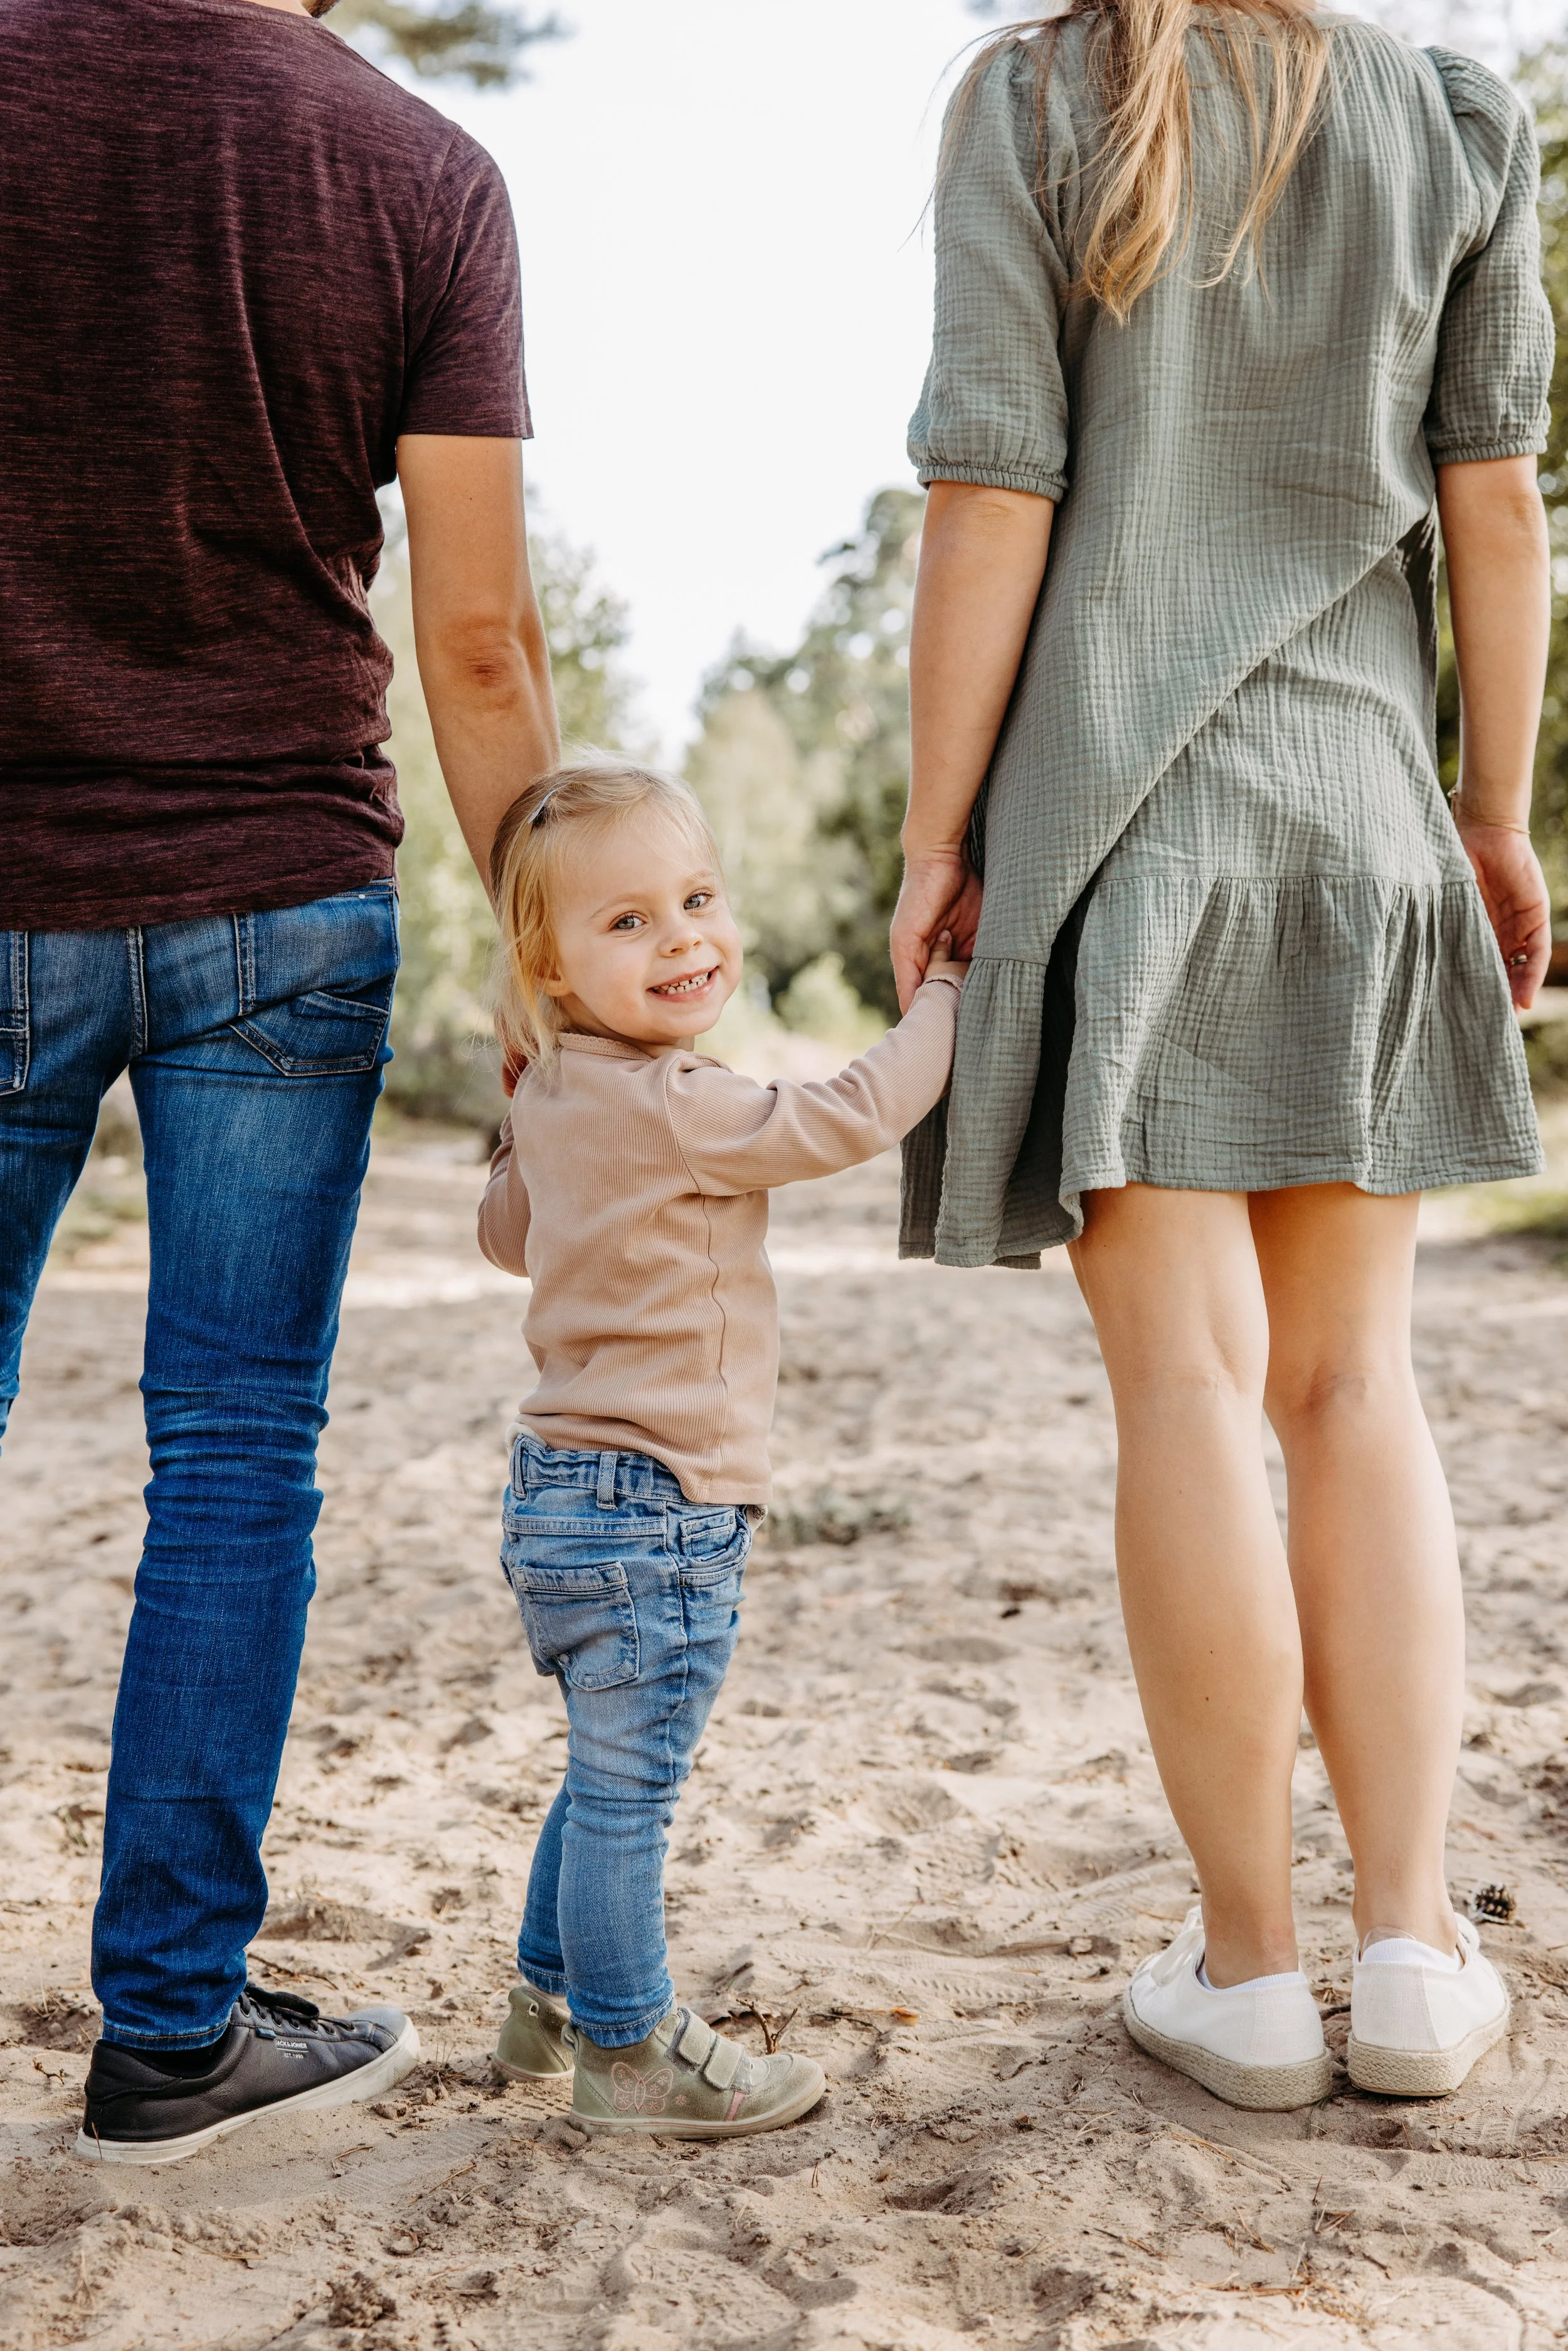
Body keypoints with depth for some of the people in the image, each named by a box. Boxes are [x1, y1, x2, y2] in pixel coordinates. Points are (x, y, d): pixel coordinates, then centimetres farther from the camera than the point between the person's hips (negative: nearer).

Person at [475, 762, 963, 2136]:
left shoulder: (549, 1099, 9)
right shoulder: (670, 1107, -20)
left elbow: (507, 1235, 24)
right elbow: (847, 1119, -17)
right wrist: (953, 991, -6)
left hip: (565, 1493, 10)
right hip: (653, 1510, -10)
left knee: (611, 1778, 23)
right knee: (626, 1788, 2)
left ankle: (553, 1996, 37)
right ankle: (629, 2055, 14)